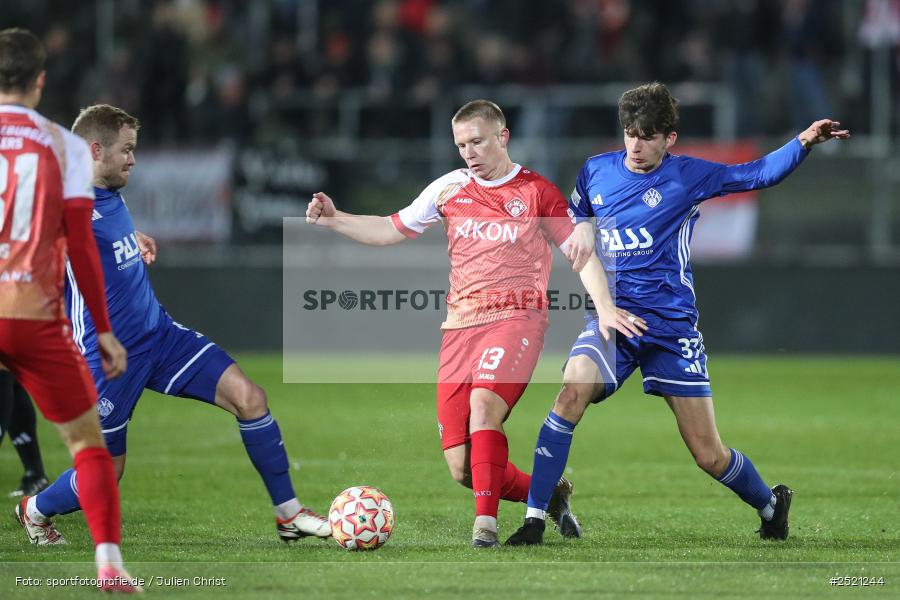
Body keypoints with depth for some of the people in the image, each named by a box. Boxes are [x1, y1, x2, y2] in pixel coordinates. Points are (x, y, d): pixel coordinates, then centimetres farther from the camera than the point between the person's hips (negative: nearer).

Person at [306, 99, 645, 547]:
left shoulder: (537, 192, 3)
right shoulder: (449, 188, 13)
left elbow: (581, 254, 3)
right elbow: (390, 230, 20)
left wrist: (605, 307, -11)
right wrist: (334, 220, 7)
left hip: (515, 320, -4)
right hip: (460, 326, 4)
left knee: (484, 403, -34)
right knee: (462, 468, -5)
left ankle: (486, 523, -30)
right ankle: (549, 495, 18)